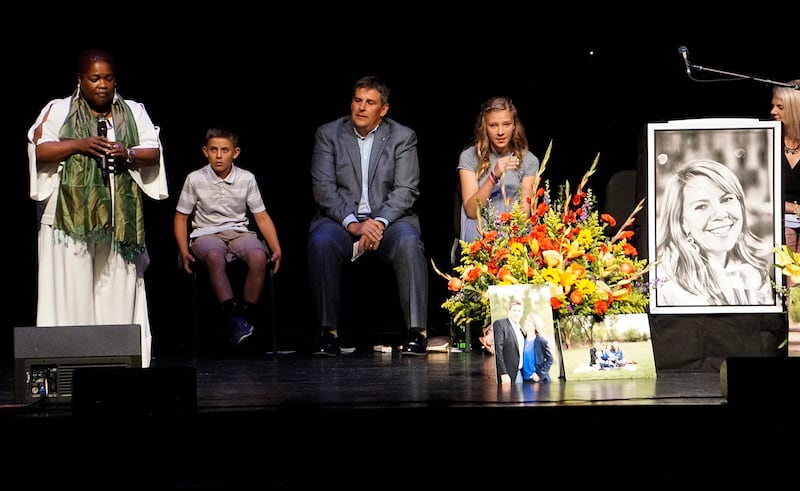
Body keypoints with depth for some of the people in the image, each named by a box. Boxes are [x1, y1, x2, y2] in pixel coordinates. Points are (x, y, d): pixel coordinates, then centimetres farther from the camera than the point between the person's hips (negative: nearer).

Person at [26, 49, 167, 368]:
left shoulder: (134, 112, 15)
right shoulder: (57, 110, 8)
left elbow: (154, 152, 8)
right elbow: (38, 151, -2)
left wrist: (128, 153, -12)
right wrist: (80, 144, -13)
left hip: (119, 219, 3)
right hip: (71, 218, -2)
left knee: (118, 293, -1)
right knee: (73, 295, -7)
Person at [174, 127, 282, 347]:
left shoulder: (246, 179, 3)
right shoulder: (195, 179, 0)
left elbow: (262, 217, 7)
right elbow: (181, 217, 7)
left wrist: (277, 249, -5)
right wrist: (184, 252, -7)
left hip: (239, 231, 2)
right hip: (206, 233, -2)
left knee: (258, 256, -33)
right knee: (215, 257, -39)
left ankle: (248, 315, -22)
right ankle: (234, 318, -38)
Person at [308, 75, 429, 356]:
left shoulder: (403, 137, 7)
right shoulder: (328, 134, 7)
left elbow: (406, 190, -2)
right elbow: (323, 187, -3)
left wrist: (378, 223, -20)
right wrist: (353, 224, -17)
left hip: (387, 218, 0)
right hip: (341, 218, 0)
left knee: (408, 241, -33)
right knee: (321, 242, -33)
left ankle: (417, 332, -31)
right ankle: (328, 332, -27)